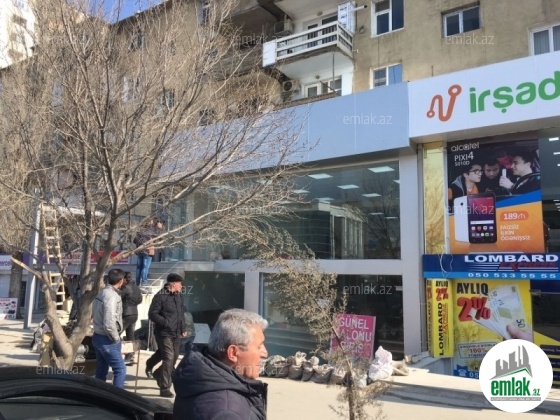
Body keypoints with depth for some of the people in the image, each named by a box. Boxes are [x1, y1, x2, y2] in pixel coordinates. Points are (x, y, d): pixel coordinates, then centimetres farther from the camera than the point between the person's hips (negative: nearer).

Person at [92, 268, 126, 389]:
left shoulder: (102, 293, 9)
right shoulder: (111, 296, -21)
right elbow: (109, 323, -28)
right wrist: (116, 338, -13)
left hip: (98, 337, 10)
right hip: (107, 340, -10)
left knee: (101, 371, 17)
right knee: (120, 370, -2)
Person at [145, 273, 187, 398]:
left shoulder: (179, 296, 8)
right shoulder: (160, 296, -16)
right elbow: (152, 314, -17)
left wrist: (183, 328, 13)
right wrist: (166, 323, -23)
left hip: (176, 333, 8)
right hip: (164, 333, -8)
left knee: (174, 357, 20)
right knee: (169, 358, -10)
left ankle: (157, 373, 46)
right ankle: (165, 388, 2)